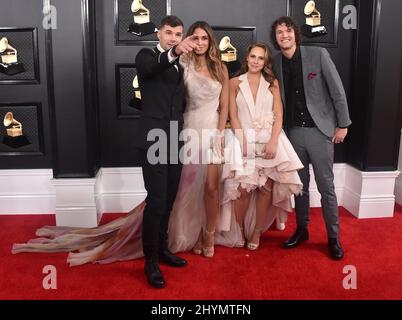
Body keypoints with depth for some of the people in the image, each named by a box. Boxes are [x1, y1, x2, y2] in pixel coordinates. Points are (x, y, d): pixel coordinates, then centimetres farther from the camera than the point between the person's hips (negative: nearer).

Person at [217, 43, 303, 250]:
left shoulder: (272, 83, 11)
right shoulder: (235, 82, 8)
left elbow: (278, 115, 4)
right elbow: (233, 116, 2)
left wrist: (273, 141, -11)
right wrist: (243, 141, -11)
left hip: (269, 140, 2)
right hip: (244, 139, -1)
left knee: (266, 187, -2)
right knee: (243, 188, -11)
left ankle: (257, 231, 13)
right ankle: (238, 230, 8)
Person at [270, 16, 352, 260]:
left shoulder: (318, 54, -7)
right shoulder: (276, 63, 3)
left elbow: (337, 90, -5)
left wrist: (343, 124, -5)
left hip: (320, 130, -3)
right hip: (293, 132, 3)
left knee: (326, 186, 2)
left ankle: (334, 238, 16)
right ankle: (302, 230, 28)